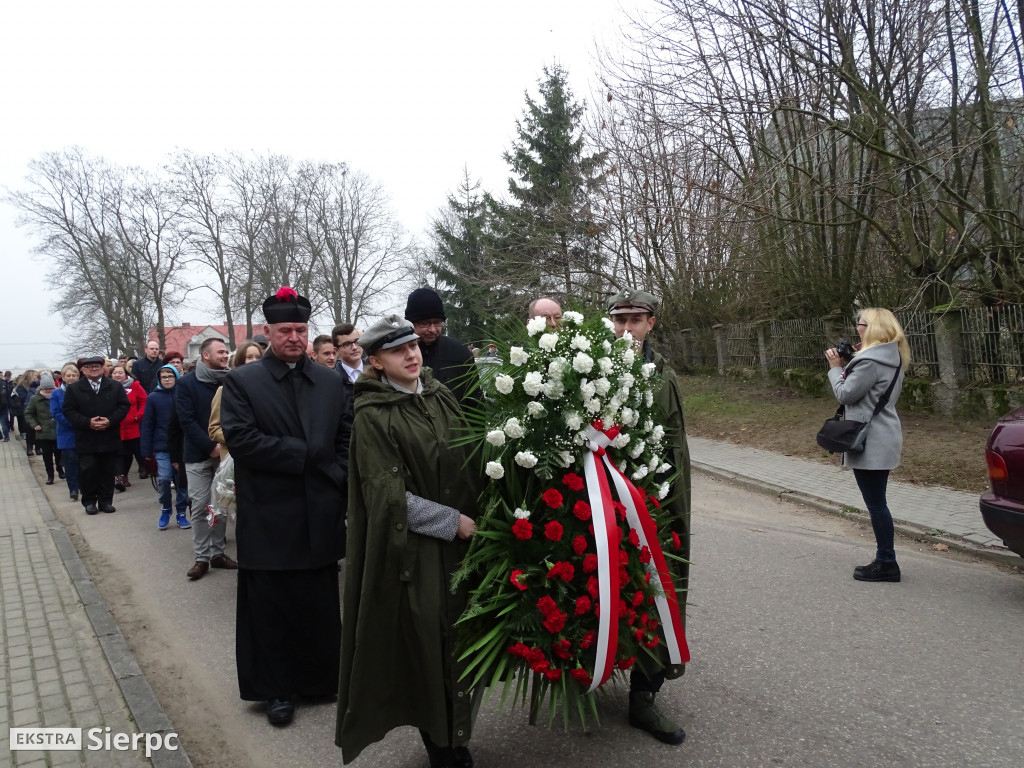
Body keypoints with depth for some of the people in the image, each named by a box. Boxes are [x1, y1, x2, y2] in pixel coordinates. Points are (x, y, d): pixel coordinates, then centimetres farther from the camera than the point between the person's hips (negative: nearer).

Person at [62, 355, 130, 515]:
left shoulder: (115, 387, 6)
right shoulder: (74, 389, 3)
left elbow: (124, 406, 2)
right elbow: (69, 411, -2)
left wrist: (110, 420, -13)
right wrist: (88, 422, -15)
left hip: (109, 439, 1)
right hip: (86, 440, -1)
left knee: (108, 471, 6)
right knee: (88, 471, 0)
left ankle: (105, 501, 16)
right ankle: (89, 502, 13)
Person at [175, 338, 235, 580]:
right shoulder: (187, 383, -3)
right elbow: (187, 420, -10)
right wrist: (211, 446, -16)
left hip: (225, 452, 2)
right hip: (199, 454, -2)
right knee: (200, 506, 0)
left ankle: (218, 552, 18)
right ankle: (201, 557, 8)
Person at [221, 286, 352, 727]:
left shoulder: (331, 382, 7)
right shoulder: (242, 382, -4)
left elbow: (348, 439, 7)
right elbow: (240, 439, -16)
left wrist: (339, 482, -8)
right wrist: (306, 453, -17)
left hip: (321, 518, 3)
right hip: (269, 520, -3)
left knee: (322, 606, 14)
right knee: (271, 608, 10)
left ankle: (323, 678, 32)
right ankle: (278, 689, 27)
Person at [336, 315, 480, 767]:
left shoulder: (441, 396, 5)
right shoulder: (372, 416, -10)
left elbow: (468, 461, 13)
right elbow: (388, 494, -14)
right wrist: (451, 522, -13)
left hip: (463, 538, 5)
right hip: (414, 547, -5)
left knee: (461, 638, 10)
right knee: (427, 643, 3)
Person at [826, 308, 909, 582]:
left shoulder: (871, 361, -20)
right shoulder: (892, 358, 13)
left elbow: (845, 394, -16)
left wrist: (836, 368, -3)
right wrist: (846, 367, 7)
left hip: (871, 442, -11)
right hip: (883, 438, 11)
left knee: (875, 503, -2)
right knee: (877, 502, 16)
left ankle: (887, 563, 5)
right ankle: (884, 560, 24)